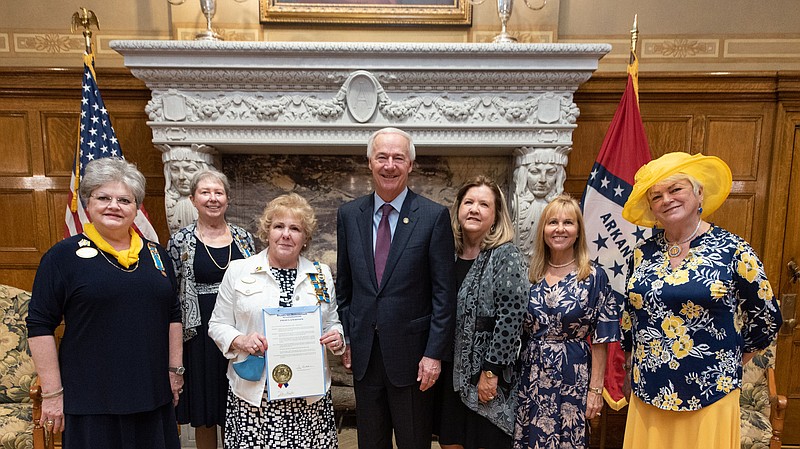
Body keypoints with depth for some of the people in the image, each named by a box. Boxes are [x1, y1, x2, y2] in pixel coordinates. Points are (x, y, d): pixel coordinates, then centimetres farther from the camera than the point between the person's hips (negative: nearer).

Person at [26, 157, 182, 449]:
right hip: (91, 399, -3)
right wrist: (52, 393, -7)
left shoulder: (155, 254, 7)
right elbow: (40, 327, -5)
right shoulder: (64, 255, -5)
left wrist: (175, 370, 8)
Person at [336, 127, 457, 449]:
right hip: (363, 352, 4)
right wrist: (345, 338, 6)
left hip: (411, 353, -3)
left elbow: (444, 292, -9)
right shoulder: (349, 215, 3)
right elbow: (344, 286, 9)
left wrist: (434, 353, -11)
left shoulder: (434, 216, -9)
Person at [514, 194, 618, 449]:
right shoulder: (530, 275, 3)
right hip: (529, 379, 3)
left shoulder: (594, 277, -6)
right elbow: (516, 331, 9)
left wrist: (595, 389, -7)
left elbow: (600, 340, -5)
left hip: (572, 380, -3)